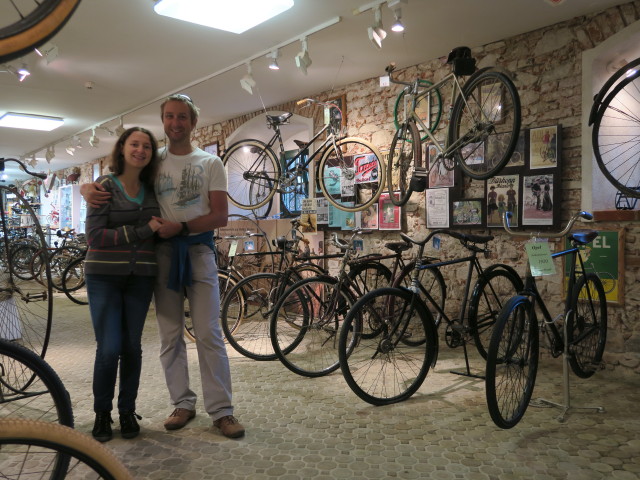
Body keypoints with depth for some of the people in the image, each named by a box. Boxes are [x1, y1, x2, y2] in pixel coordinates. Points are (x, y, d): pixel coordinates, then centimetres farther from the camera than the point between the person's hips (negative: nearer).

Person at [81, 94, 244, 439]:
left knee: (209, 334, -4)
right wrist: (89, 189, -10)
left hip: (198, 250, -2)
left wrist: (181, 226, -17)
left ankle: (221, 411, 3)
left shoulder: (210, 163, 4)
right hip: (163, 252, 3)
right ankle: (183, 403, 20)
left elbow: (220, 216, -3)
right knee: (170, 335, 6)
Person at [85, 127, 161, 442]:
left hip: (140, 278, 4)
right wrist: (142, 231, -16)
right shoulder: (105, 186, -4)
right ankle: (102, 413, 17)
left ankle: (127, 410, 23)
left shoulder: (151, 190, 9)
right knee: (109, 349, -5)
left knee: (132, 347, 6)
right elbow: (94, 235, -13)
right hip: (104, 277, -3)